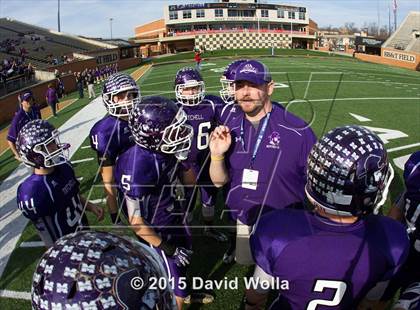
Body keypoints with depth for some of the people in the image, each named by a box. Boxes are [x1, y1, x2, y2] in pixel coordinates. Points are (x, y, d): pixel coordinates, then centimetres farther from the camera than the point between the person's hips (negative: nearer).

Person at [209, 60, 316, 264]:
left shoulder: (296, 130, -20)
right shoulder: (229, 128, -7)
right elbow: (219, 181, 0)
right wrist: (217, 155, -19)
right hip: (243, 223, 3)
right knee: (244, 258, 24)